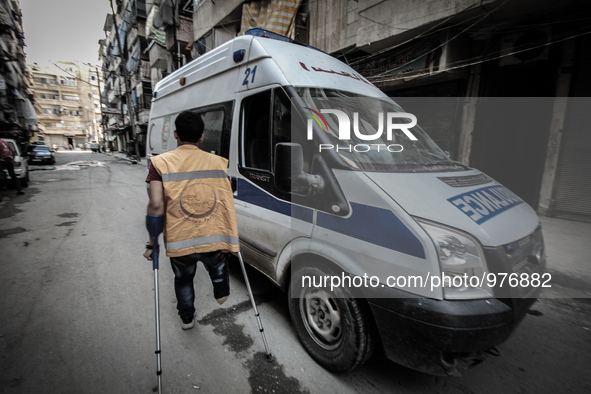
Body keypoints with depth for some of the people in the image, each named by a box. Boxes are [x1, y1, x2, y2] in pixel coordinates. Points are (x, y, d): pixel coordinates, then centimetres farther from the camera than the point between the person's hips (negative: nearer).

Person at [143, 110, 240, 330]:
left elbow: (156, 205, -13)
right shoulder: (218, 162, 0)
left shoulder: (161, 163, -5)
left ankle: (187, 318, 49)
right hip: (214, 240, 0)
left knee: (183, 279, 30)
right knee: (217, 267, 36)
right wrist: (230, 238, 18)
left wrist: (152, 241, 0)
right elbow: (227, 203, 4)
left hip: (180, 243, 0)